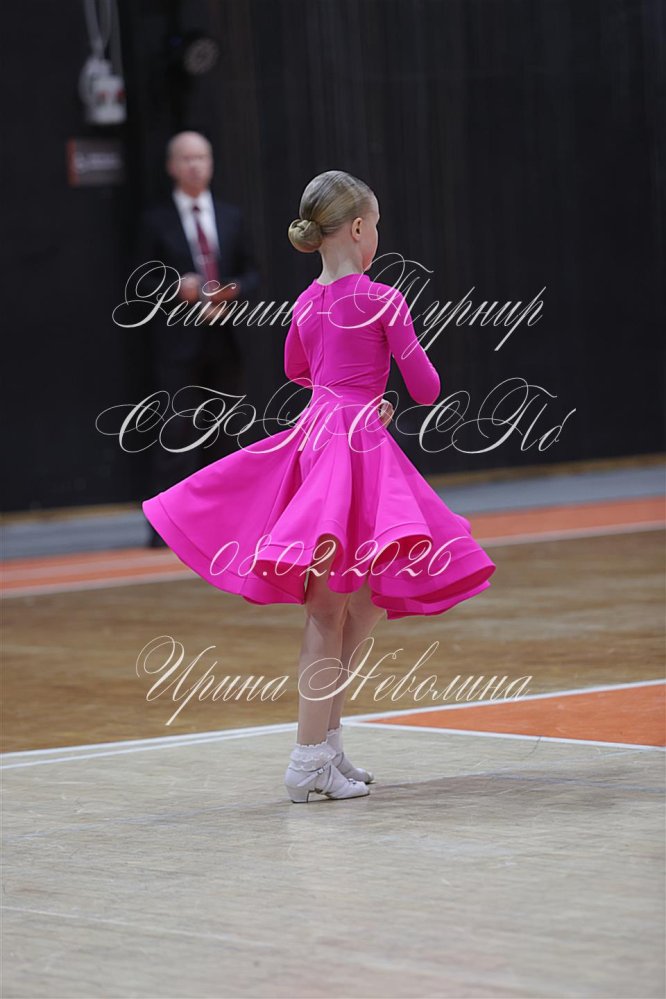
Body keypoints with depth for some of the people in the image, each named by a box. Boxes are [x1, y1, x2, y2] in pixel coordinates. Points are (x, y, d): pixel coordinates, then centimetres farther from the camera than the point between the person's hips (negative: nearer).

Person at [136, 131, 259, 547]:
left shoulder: (231, 217, 13)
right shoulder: (157, 220, 3)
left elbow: (251, 274, 14)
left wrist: (233, 291, -8)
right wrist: (176, 288, -18)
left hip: (223, 340, 4)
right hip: (177, 341, -4)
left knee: (224, 432, 6)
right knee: (177, 431, -10)